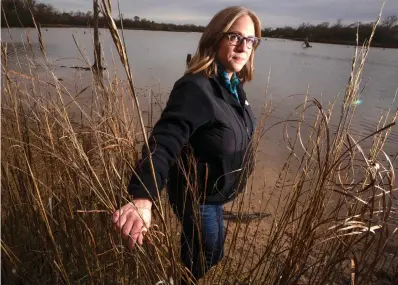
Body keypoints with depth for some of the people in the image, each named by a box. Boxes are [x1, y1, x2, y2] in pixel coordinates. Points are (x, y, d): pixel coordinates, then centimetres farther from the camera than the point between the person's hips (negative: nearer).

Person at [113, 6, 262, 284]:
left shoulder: (233, 85, -2)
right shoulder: (196, 88, -30)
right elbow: (163, 143, -40)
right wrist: (143, 198, -54)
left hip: (214, 193, 9)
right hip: (197, 196, -8)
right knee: (206, 259, 17)